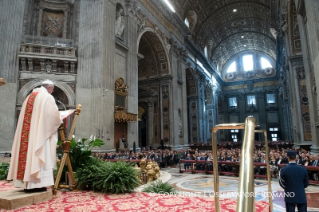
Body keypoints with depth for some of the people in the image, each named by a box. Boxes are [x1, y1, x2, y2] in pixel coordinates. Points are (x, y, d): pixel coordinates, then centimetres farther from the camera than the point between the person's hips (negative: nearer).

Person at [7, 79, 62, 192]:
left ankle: (27, 183, 11)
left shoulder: (30, 97, 18)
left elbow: (28, 116, 22)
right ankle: (36, 183, -5)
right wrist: (60, 120, 10)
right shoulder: (48, 97, -6)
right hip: (40, 132, -7)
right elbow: (54, 115, -10)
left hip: (28, 132, 7)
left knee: (28, 151, 7)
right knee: (38, 155, -5)